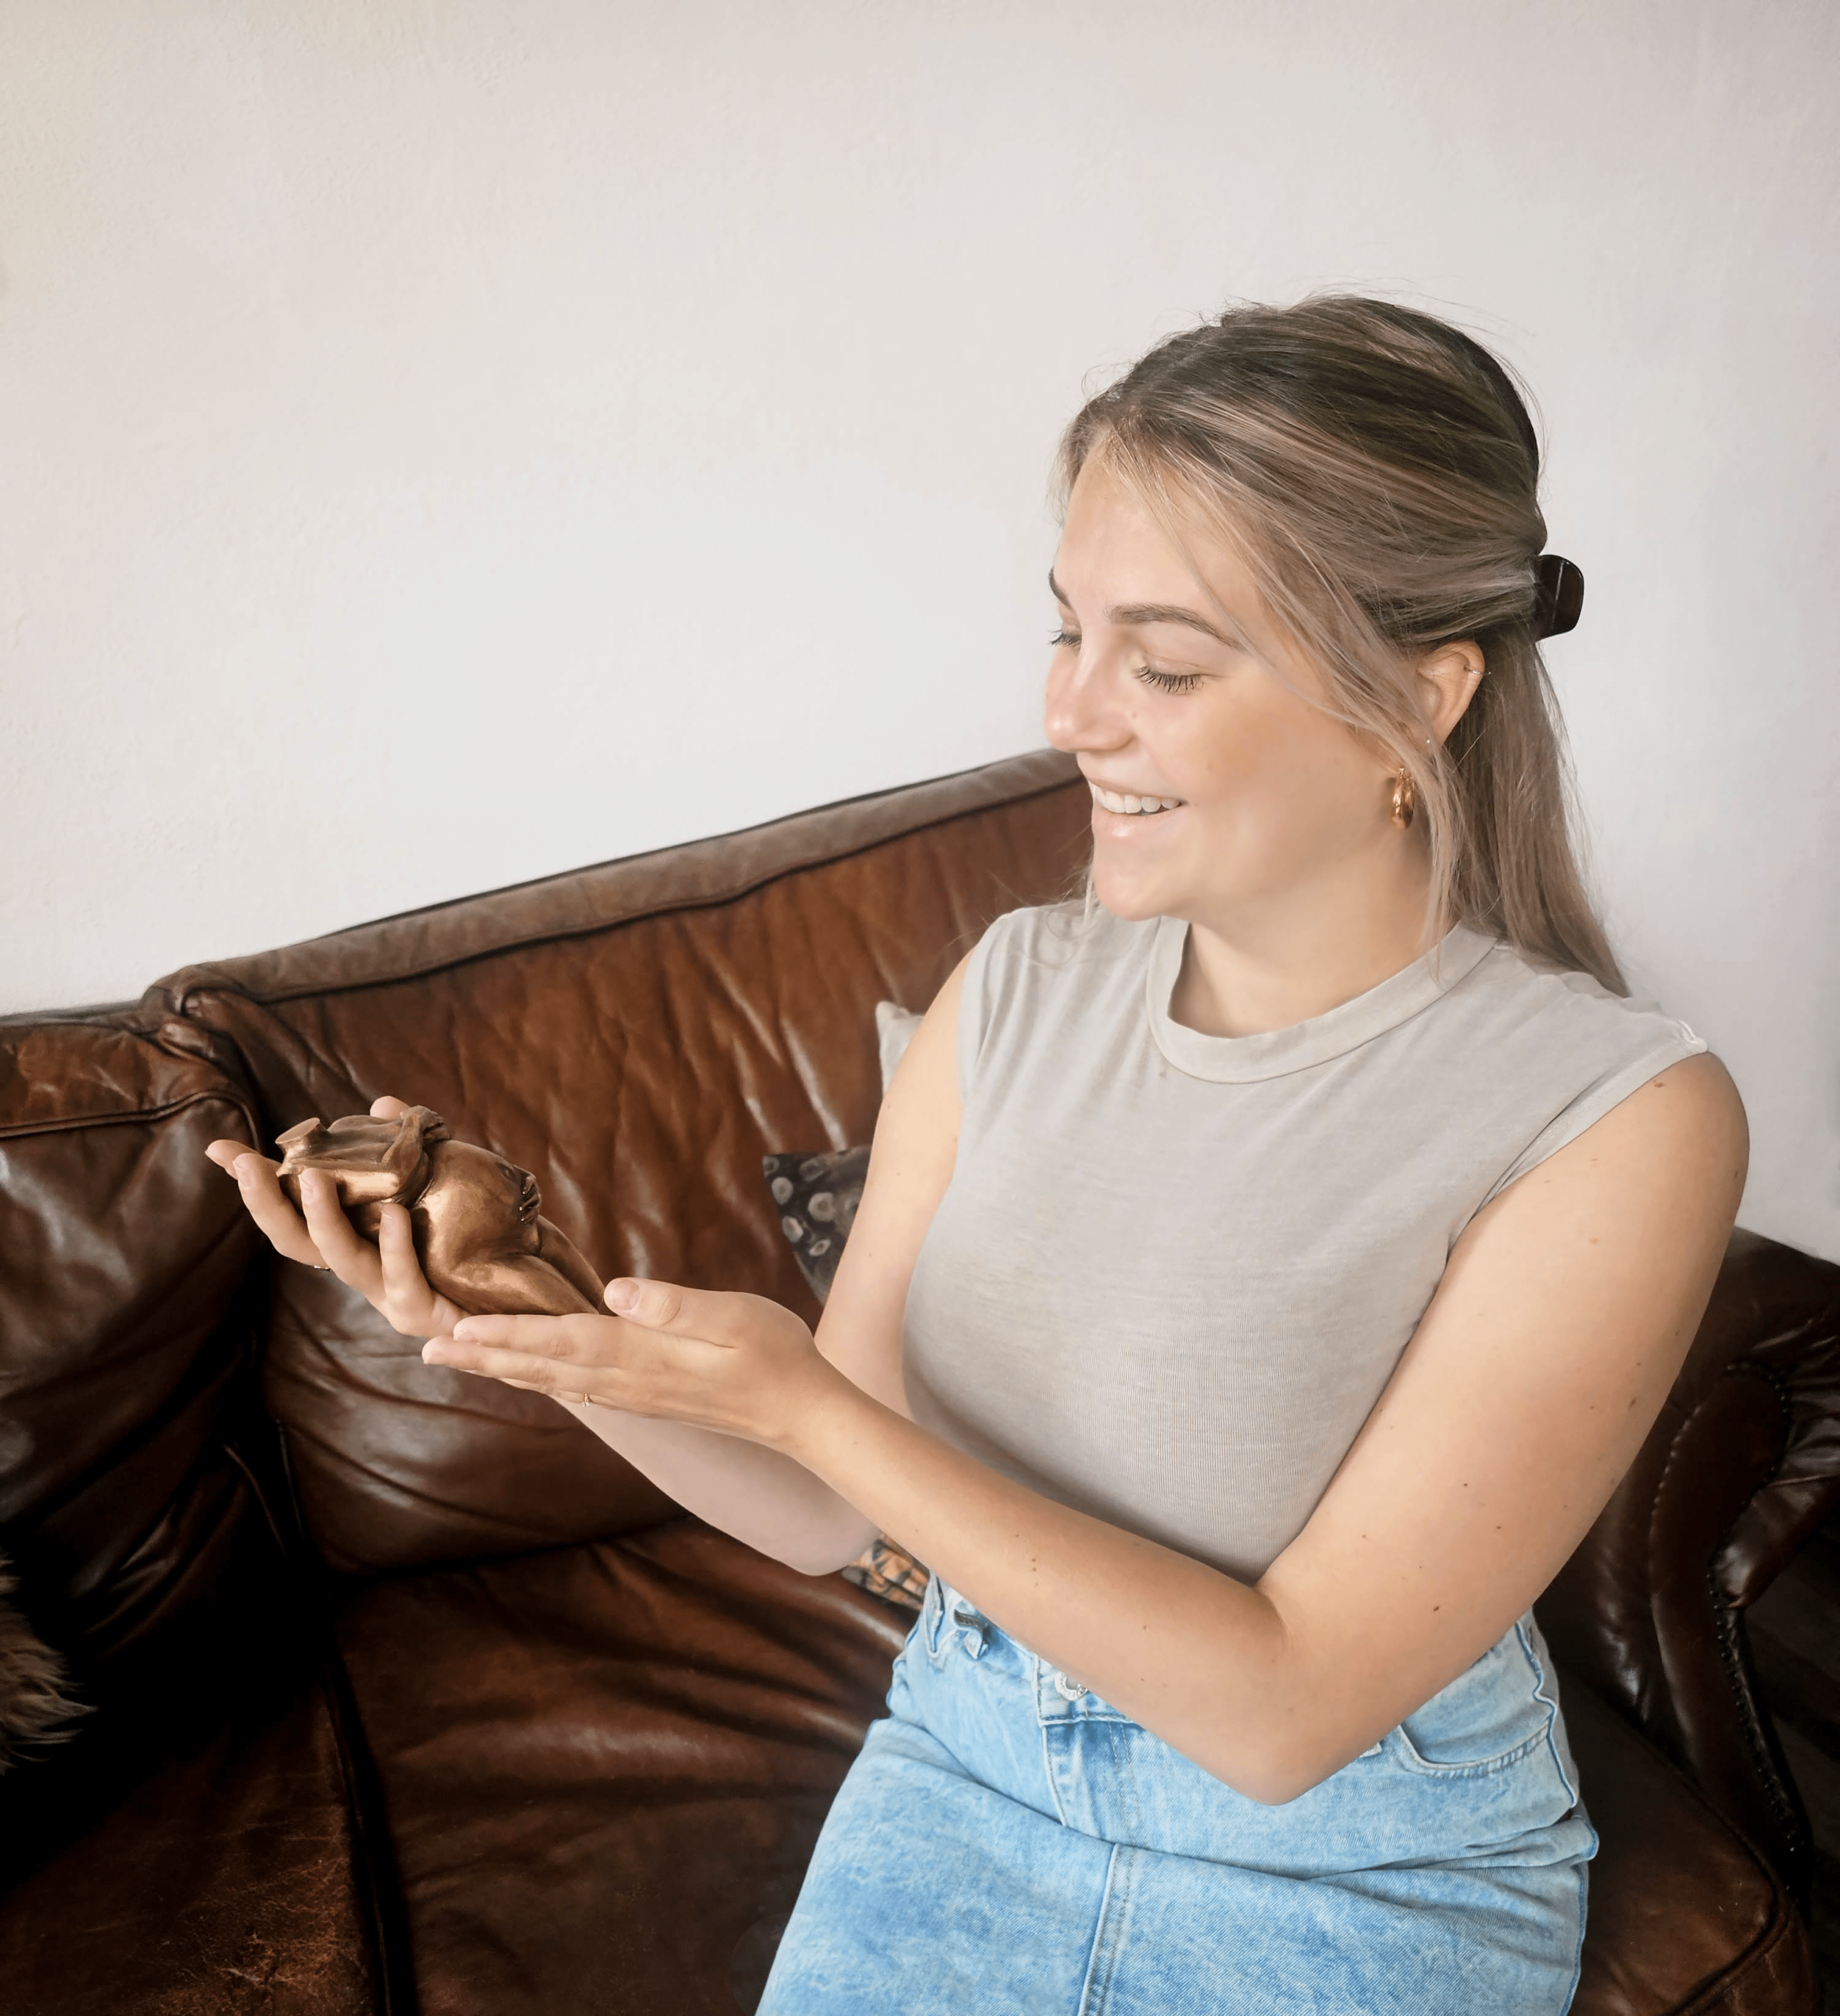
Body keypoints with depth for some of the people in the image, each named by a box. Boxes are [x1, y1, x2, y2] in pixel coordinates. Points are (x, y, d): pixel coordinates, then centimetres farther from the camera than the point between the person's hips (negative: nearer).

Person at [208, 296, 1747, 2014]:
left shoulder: (1622, 1121, -22)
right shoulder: (1015, 991, -8)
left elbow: (1283, 1708, -22)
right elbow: (827, 1514, -2)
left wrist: (797, 1399, -27)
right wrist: (518, 1325, -18)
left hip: (1354, 1877, -2)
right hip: (966, 1761, 3)